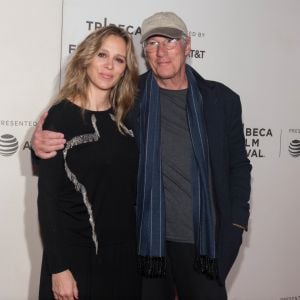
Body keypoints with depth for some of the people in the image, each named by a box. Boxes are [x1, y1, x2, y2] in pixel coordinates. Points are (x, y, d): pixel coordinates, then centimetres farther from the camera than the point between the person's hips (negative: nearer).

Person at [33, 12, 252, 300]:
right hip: (145, 239, 0)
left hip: (204, 241, 1)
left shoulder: (222, 99, 3)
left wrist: (235, 226, 0)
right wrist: (43, 141, -18)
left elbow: (238, 166, 9)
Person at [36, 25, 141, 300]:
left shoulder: (126, 119, 5)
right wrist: (58, 268, -14)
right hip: (77, 254, -4)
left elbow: (133, 188, 10)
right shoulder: (61, 116, -9)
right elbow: (48, 197, -11)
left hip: (125, 253, 5)